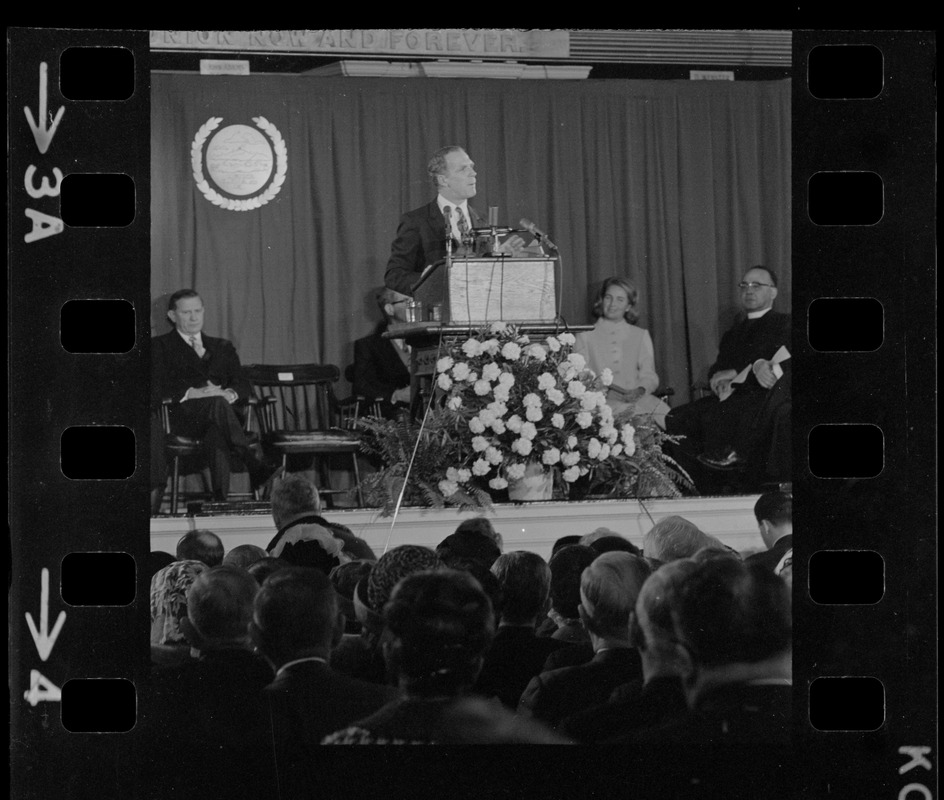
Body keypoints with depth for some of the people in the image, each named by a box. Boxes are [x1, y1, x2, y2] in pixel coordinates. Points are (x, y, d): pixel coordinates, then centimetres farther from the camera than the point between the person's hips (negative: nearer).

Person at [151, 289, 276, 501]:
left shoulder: (222, 347, 29)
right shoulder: (159, 346, 17)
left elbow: (244, 386, 17)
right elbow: (155, 390, 0)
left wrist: (229, 394, -9)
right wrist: (191, 393, -16)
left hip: (223, 408, 3)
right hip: (183, 417, -3)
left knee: (217, 436, -37)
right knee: (217, 403, -38)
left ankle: (220, 500, -49)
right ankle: (255, 464, -50)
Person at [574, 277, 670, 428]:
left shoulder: (641, 336, 24)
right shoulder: (586, 336, 16)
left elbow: (649, 375, 13)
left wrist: (640, 390, -12)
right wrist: (604, 389, -17)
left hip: (637, 398, 3)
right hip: (600, 401, -2)